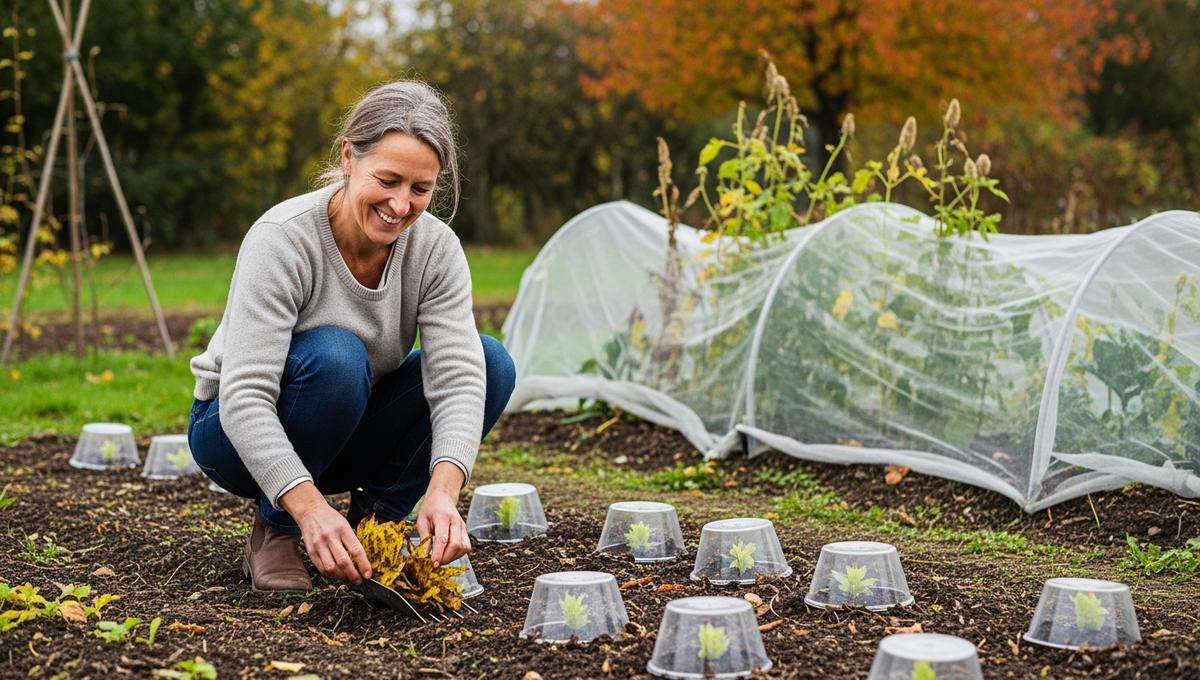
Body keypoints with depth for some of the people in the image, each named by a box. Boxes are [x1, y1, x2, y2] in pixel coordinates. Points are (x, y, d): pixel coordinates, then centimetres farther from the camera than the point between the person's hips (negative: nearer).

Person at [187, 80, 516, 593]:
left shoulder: (436, 248, -15)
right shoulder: (282, 239, -28)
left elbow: (458, 376, -25)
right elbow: (245, 397, -35)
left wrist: (443, 490, -43)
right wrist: (309, 507, -48)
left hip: (349, 434, 5)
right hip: (238, 433, -4)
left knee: (492, 363, -17)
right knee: (334, 356, -36)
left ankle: (375, 519, -3)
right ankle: (274, 532, -14)